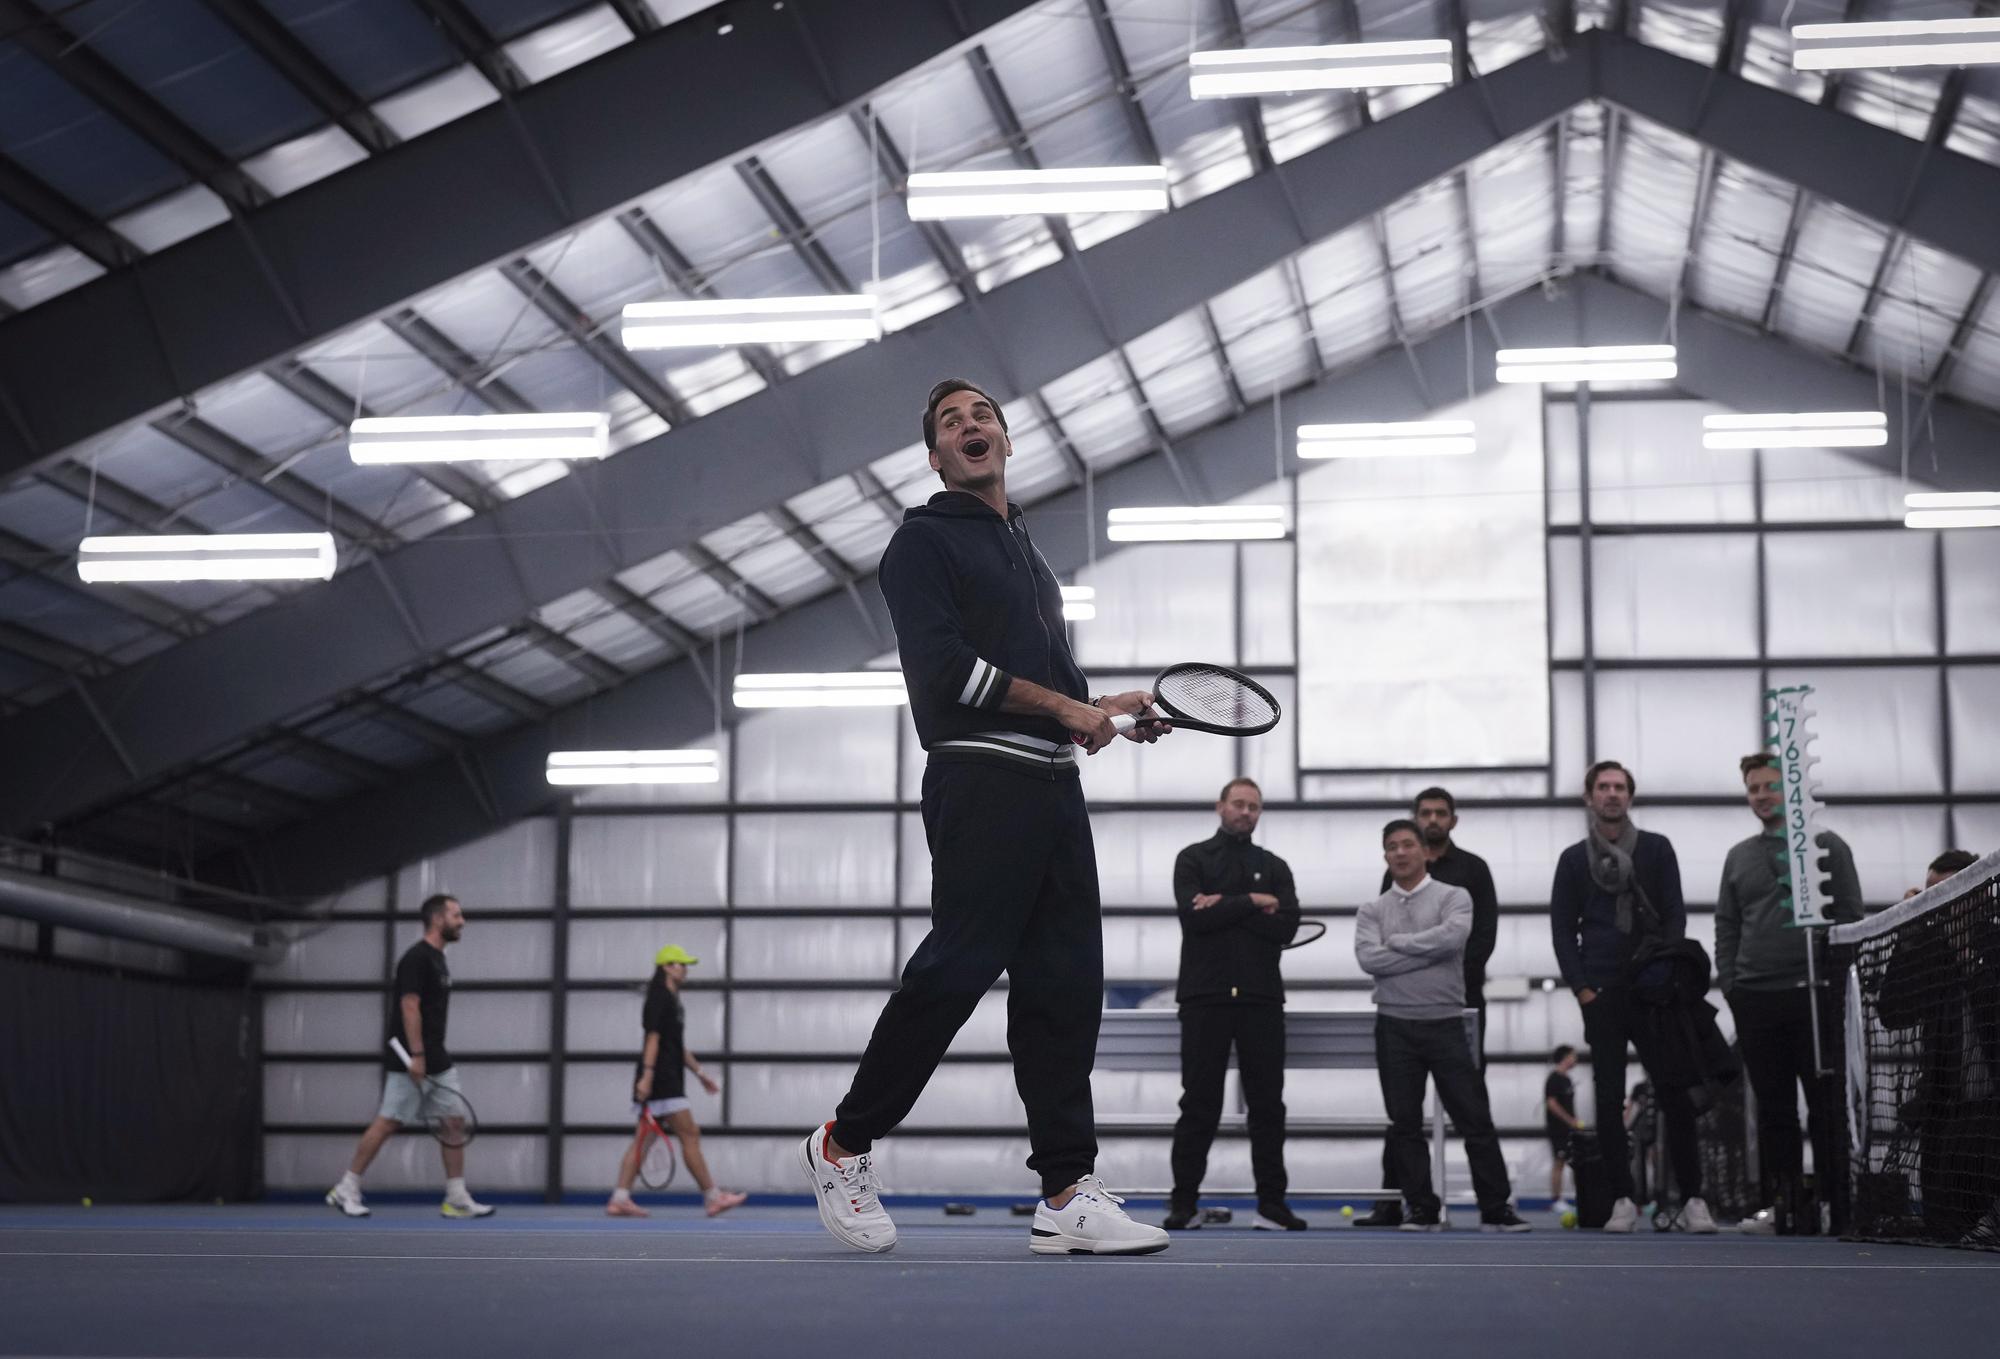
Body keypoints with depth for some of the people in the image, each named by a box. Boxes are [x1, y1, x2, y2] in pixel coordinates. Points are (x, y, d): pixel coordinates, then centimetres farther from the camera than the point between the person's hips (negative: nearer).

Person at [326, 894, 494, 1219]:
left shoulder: (437, 960, 16)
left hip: (436, 1061, 9)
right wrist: (416, 1055, -24)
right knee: (388, 1122, -3)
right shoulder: (416, 958, -13)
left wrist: (437, 1053, 19)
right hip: (411, 1060, -9)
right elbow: (409, 1006, -19)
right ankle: (347, 1189, 8)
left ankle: (457, 1198, 4)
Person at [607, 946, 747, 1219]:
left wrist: (699, 1072, 27)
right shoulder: (658, 997, -9)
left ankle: (620, 1200, 4)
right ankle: (712, 1197, -5)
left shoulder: (672, 1000, 20)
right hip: (660, 1079, -10)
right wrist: (647, 1074, -25)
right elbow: (653, 1038, -18)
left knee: (643, 1139, 6)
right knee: (689, 1134, -7)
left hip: (668, 1079, 10)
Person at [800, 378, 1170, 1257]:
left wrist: (1109, 711, 11)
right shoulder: (925, 540, 1)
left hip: (1053, 785, 8)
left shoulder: (1029, 554, 26)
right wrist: (1067, 706, -13)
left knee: (1064, 984, 2)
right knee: (956, 969, -10)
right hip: (979, 781, -8)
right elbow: (945, 667, -13)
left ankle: (1069, 1194, 2)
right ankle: (843, 1145, 6)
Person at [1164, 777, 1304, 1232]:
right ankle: (1184, 1203, 6)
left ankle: (1271, 1204, 7)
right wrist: (1251, 903, -10)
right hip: (1205, 998, -2)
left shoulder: (1274, 867, 12)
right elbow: (1193, 916, -12)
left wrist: (1224, 906, -11)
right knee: (1198, 1103, 0)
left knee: (1267, 1103, 2)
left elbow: (1286, 927, -4)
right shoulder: (1193, 860, 5)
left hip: (1261, 998, 3)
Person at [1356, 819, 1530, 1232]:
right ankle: (1421, 1209, 12)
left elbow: (1452, 936, -19)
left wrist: (1397, 942, -8)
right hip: (1395, 1028, 2)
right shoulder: (1372, 910, 8)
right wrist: (1430, 952, -11)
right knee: (1405, 1123, 3)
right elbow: (1369, 959, -10)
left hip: (1445, 1024, -2)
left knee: (1475, 1118, -2)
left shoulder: (1453, 897, 2)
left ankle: (1496, 1209, 5)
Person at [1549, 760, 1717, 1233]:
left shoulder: (1656, 849, 9)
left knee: (1675, 1096, -4)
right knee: (1609, 1100, -1)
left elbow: (1675, 915, 6)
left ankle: (1692, 1198, 1)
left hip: (1654, 991, -1)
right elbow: (1563, 929, 8)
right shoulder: (1574, 859, 10)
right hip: (1601, 995, 1)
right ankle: (1623, 1201, 3)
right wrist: (1582, 990, -2)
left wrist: (1668, 975, -7)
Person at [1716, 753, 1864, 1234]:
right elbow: (1726, 925, 17)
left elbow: (1850, 914, 1)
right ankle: (1780, 1202, 7)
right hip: (1754, 999, 4)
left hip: (1814, 995, -4)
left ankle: (1833, 1201, 1)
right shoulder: (1738, 857, 17)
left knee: (1825, 1103, -4)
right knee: (1773, 1107, 4)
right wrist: (1728, 981, 5)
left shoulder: (1827, 845, 5)